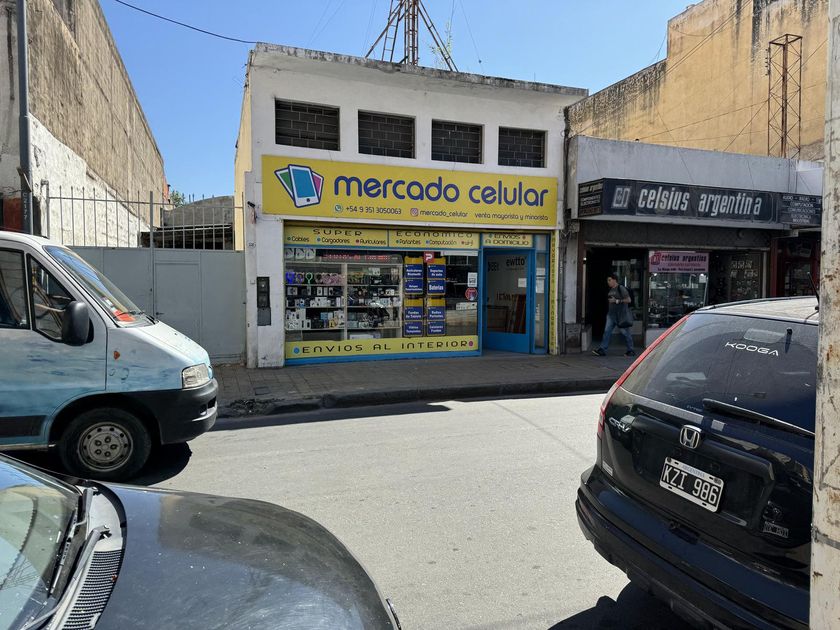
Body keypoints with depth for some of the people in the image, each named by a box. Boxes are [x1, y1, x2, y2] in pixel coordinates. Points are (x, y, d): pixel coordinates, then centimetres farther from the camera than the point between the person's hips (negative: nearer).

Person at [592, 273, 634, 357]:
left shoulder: (621, 289, -10)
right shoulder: (611, 290, 14)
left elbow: (628, 300, -14)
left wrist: (617, 301, -17)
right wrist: (609, 300, 10)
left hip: (620, 315, -8)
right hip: (611, 314, 8)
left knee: (625, 332, 1)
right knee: (607, 331, 0)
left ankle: (631, 351, 13)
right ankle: (602, 350, -2)